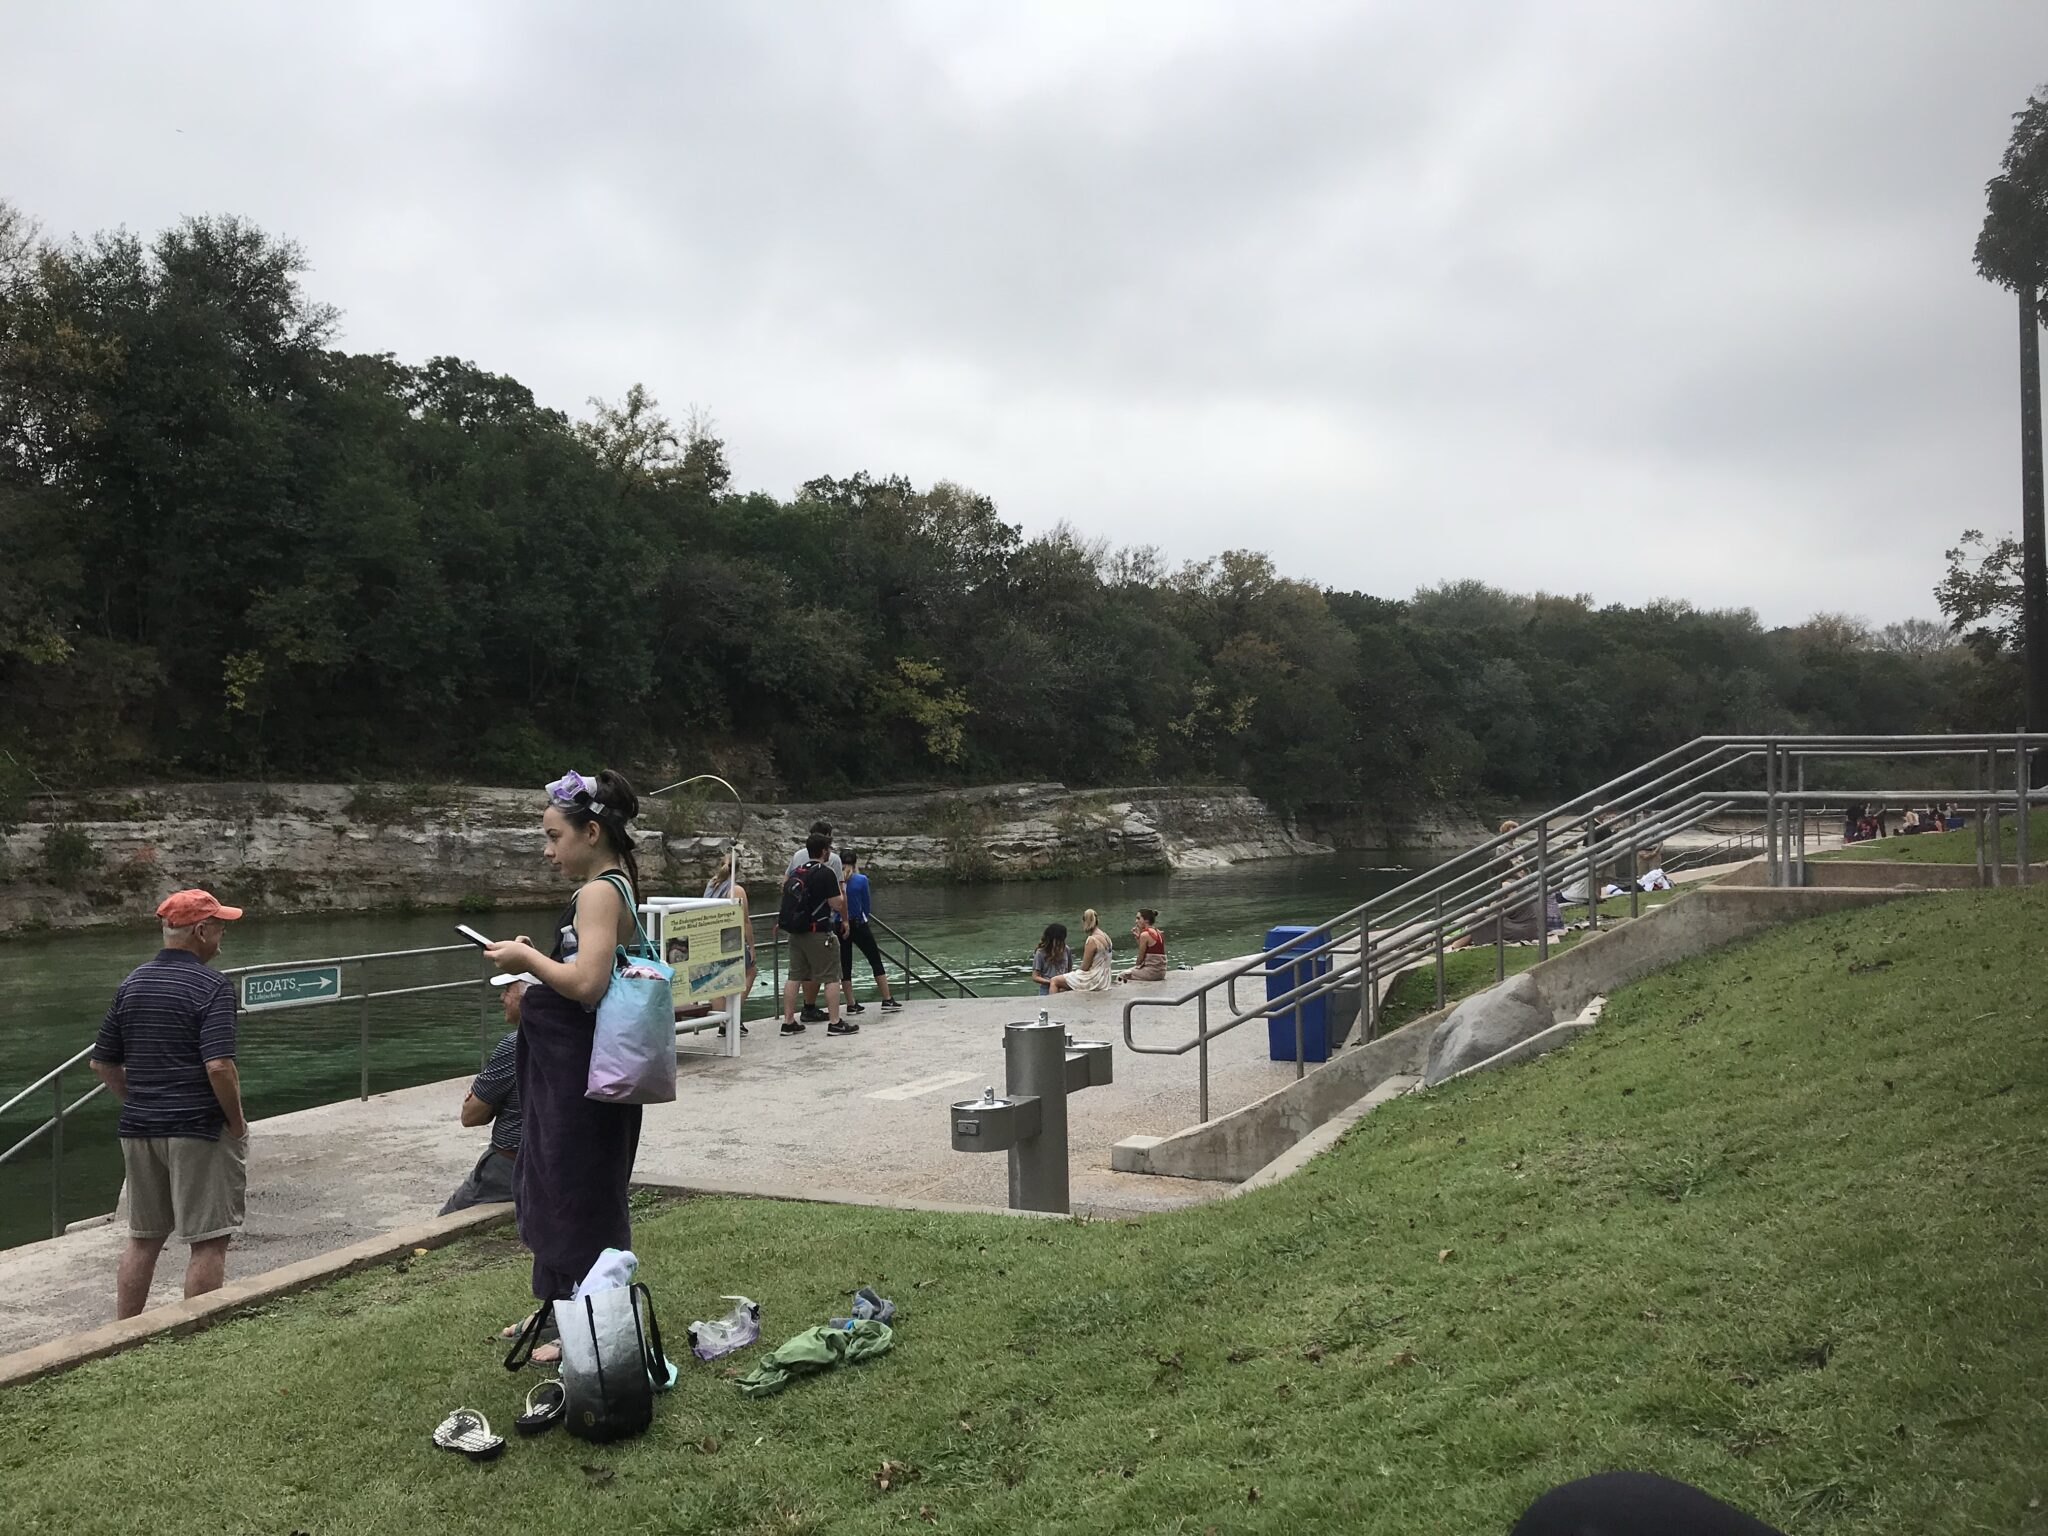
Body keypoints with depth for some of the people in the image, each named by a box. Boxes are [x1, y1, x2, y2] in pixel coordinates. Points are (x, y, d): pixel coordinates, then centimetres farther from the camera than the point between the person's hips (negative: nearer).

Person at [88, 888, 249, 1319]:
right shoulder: (211, 986, -14)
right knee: (208, 1241, 2)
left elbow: (102, 1064, 12)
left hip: (139, 1128, 7)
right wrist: (237, 1121, -10)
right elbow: (218, 1066, -23)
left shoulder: (131, 984, 8)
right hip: (199, 1129, -7)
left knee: (143, 1238, 18)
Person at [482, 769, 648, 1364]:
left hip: (578, 1070, -10)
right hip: (564, 1067, 10)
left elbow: (586, 983, -28)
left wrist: (527, 957, -16)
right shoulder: (614, 886, 12)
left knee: (575, 1193, 2)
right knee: (551, 1186, 20)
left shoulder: (599, 892, -19)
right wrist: (536, 958, 8)